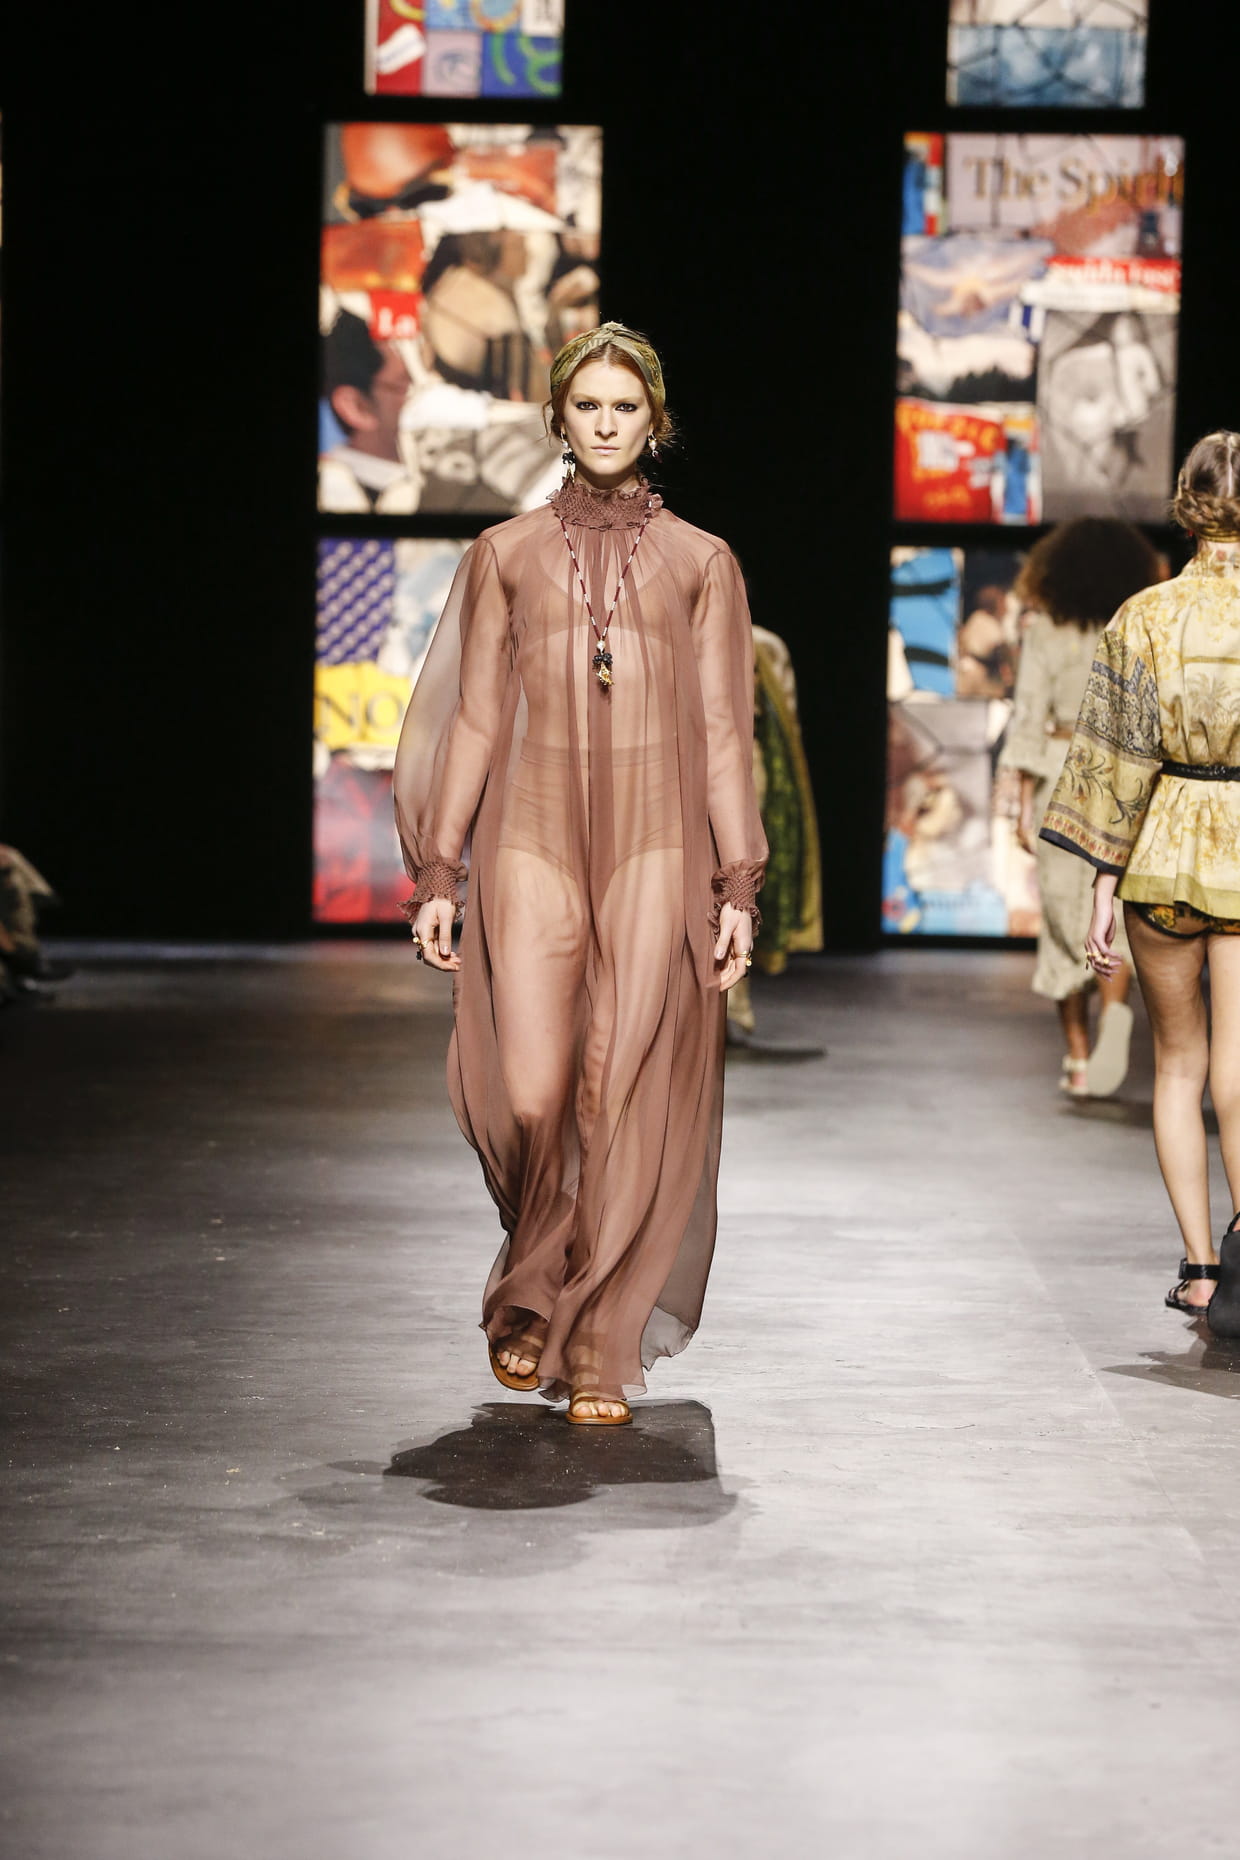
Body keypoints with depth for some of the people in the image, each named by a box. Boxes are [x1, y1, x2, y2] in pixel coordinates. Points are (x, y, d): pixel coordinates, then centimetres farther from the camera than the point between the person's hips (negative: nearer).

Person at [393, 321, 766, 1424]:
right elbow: (472, 722, 8)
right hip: (532, 844, 0)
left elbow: (722, 733, 5)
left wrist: (738, 887, -3)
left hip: (655, 849, 0)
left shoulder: (700, 563, 9)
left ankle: (599, 1347, 7)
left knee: (624, 1097, -4)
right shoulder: (506, 555, 10)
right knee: (529, 1096, -10)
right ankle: (532, 1285, 20)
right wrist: (437, 871, 2)